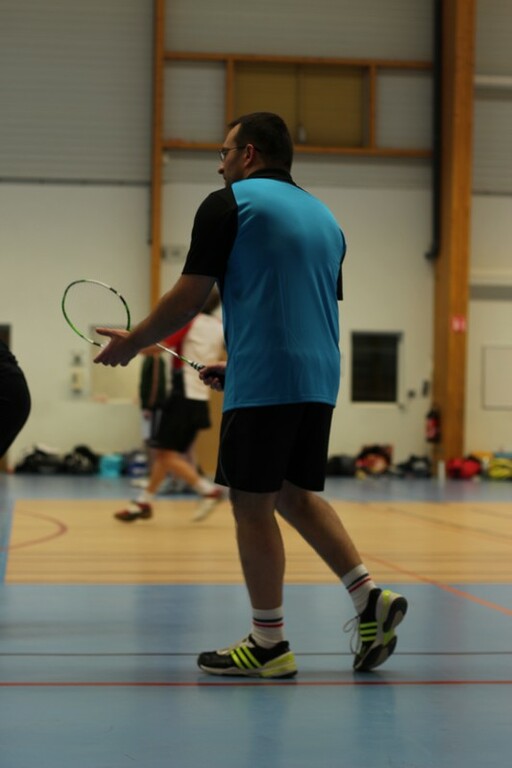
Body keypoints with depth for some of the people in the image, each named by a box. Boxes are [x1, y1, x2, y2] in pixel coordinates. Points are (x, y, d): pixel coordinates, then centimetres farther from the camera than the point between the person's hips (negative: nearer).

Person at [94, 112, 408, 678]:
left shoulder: (227, 205, -2)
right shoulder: (323, 216, 19)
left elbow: (189, 297, -6)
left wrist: (131, 343, 9)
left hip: (262, 384, -7)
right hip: (318, 380, 7)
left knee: (253, 504, 1)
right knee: (296, 495, 18)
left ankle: (268, 645, 7)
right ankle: (369, 597, 7)